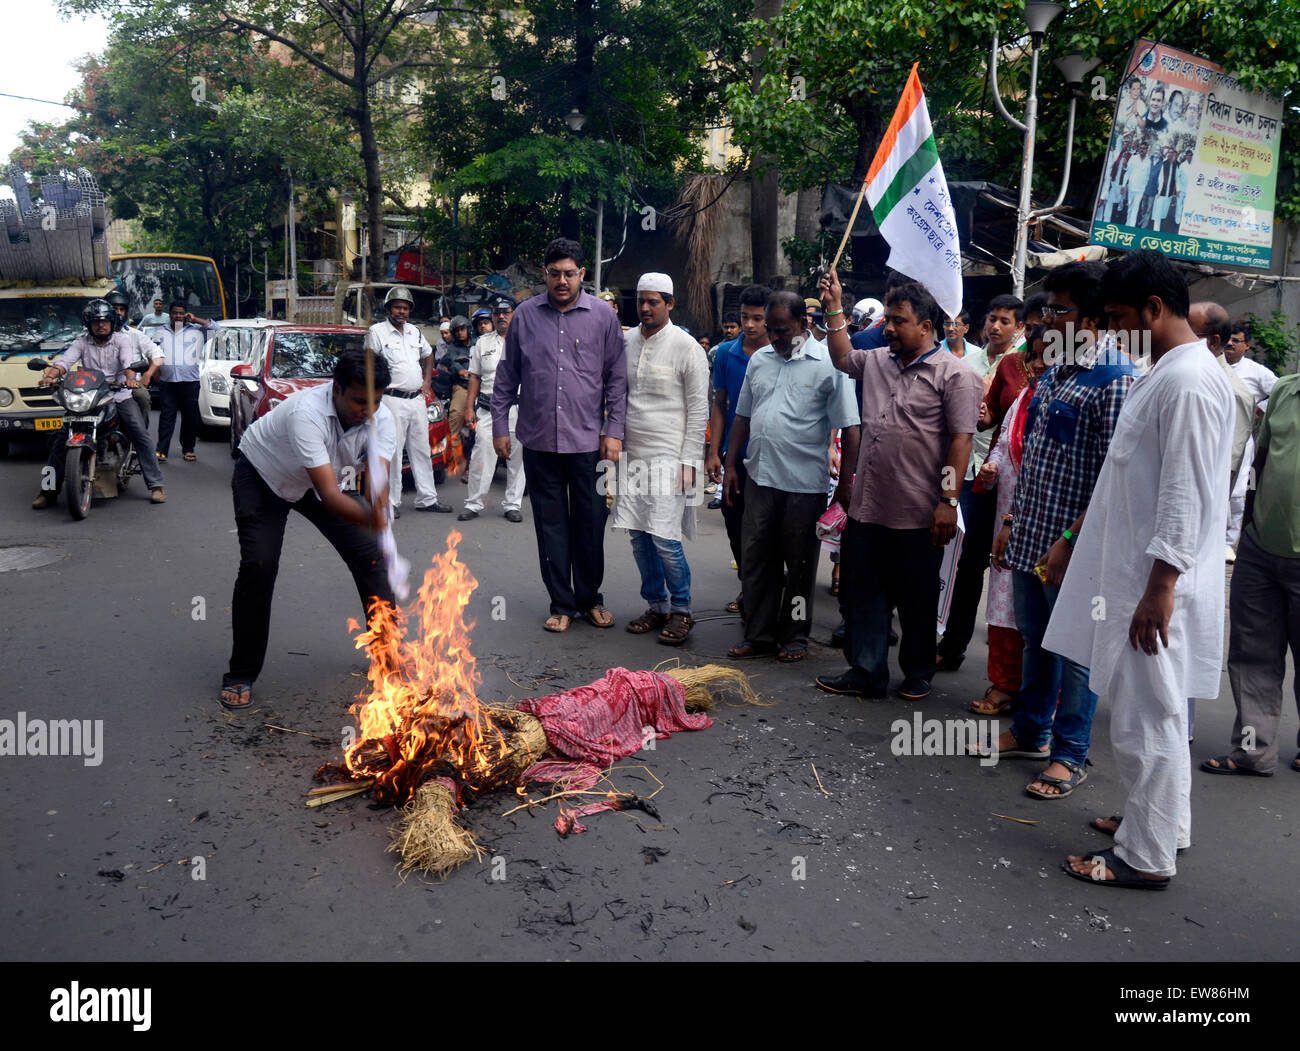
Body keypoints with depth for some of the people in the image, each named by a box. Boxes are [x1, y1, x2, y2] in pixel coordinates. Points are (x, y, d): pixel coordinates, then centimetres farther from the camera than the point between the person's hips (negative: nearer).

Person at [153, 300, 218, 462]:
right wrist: (156, 373, 11)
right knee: (167, 416, -4)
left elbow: (216, 328, 0)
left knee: (190, 417, 3)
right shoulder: (161, 333, 17)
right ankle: (161, 451, -6)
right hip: (167, 382, 1)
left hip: (190, 382, -1)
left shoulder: (196, 331, 10)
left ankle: (188, 449, 16)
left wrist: (196, 319, -2)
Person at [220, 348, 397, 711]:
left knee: (369, 555, -5)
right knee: (259, 565, -20)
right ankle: (240, 675, -3)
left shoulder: (380, 419, -25)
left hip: (316, 479, 5)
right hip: (261, 476, -5)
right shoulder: (307, 413, -41)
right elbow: (329, 495, -49)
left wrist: (380, 505, -62)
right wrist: (371, 519, -66)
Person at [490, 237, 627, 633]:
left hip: (587, 440, -1)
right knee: (551, 525, 7)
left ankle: (590, 599, 25)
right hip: (539, 440, 1)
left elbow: (617, 378, 4)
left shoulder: (603, 316, 2)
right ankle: (561, 604, 19)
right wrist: (500, 427, 7)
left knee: (590, 524, 6)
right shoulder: (525, 315, 5)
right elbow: (506, 377, 10)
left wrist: (614, 432, -2)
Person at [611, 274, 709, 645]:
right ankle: (656, 606, 22)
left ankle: (681, 610, 9)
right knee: (639, 535, 8)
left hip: (669, 455, -5)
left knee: (665, 538, -9)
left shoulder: (686, 347, -5)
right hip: (632, 454, 6)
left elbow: (698, 409, -5)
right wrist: (616, 442, 10)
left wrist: (689, 460, -11)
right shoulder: (626, 342, 10)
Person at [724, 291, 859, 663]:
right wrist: (731, 465, 13)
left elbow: (849, 428, -7)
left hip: (805, 482, -5)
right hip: (760, 477, 5)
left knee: (799, 564, 7)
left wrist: (845, 481, -10)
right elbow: (743, 416, 18)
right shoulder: (759, 360, 11)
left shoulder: (828, 364, -6)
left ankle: (794, 636, 22)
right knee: (755, 559, 9)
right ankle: (759, 635, 21)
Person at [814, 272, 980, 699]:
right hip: (867, 507, 6)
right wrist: (834, 309, 23)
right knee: (862, 593, 10)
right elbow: (842, 357, 32)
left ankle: (918, 673, 27)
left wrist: (949, 500, -17)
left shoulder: (954, 374, -7)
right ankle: (866, 672, 21)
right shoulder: (876, 361, 11)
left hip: (918, 515, -6)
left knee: (917, 600, 9)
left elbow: (961, 440, -12)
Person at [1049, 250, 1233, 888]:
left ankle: (1147, 856, 11)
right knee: (1153, 710, 20)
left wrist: (1160, 589, -22)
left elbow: (1186, 495, -22)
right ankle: (1164, 819, 35)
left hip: (1158, 583, -10)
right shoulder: (1164, 372, 14)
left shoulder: (1190, 382, -17)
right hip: (1137, 570, 10)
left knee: (1146, 718, -1)